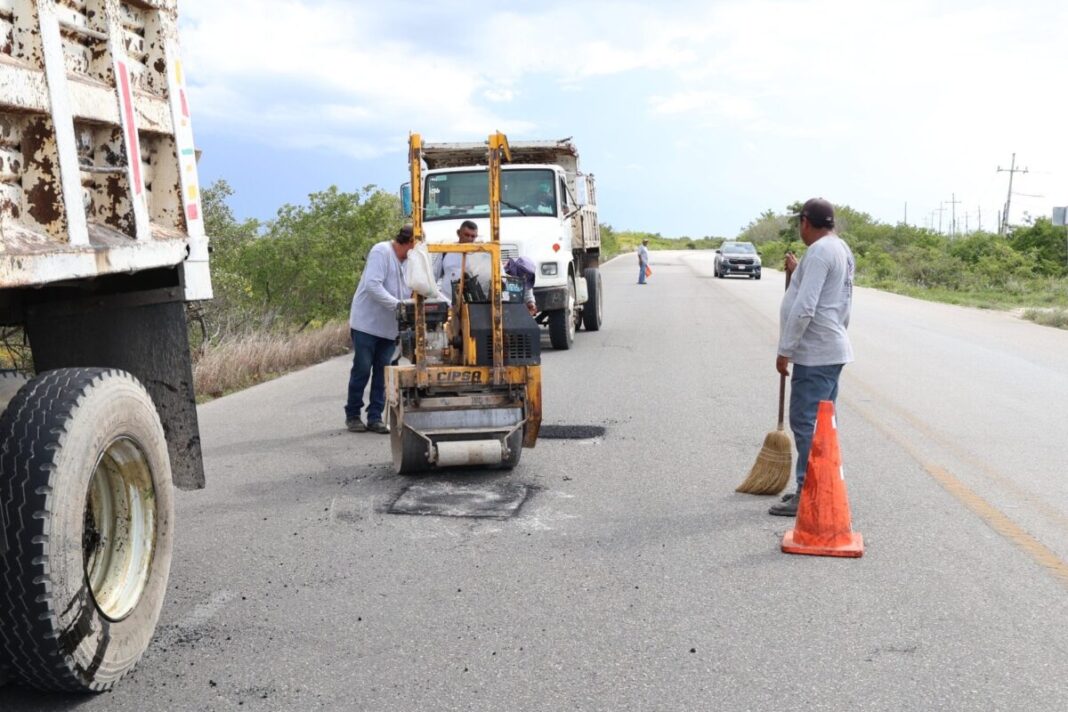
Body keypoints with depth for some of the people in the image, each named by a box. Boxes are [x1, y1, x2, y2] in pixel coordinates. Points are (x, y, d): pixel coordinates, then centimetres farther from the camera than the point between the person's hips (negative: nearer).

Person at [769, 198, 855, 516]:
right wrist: (798, 272, 30)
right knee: (821, 424, 15)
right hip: (830, 350, 10)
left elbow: (804, 308, -23)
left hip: (815, 353, -10)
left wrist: (784, 351, -19)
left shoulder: (819, 252, -16)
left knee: (806, 424, -6)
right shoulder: (841, 249, 15)